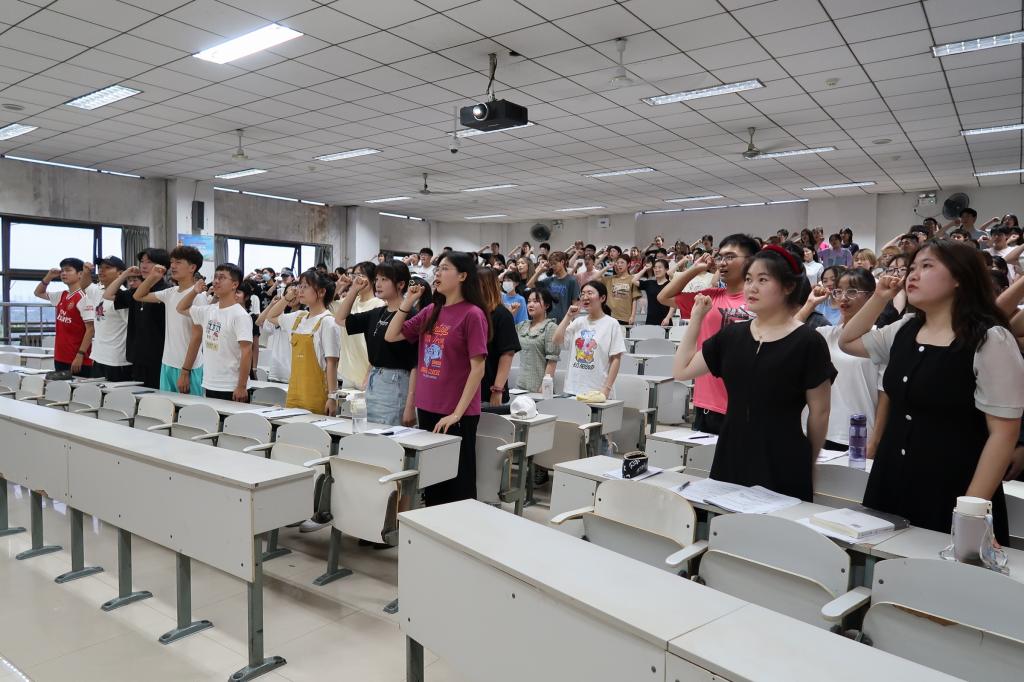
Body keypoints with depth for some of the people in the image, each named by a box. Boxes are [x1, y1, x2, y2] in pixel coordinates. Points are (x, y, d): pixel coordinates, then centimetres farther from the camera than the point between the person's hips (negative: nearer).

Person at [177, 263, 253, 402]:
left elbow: (246, 352, -17)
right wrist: (194, 291, 12)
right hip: (209, 386, 7)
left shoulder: (240, 316, -13)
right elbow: (181, 309, 28)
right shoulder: (207, 311, 9)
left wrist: (242, 387, -20)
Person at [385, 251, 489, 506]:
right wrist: (407, 302, 4)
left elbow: (478, 368, -15)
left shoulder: (472, 314, -12)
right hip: (427, 408, 7)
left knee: (459, 483, 6)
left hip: (457, 415, -7)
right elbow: (391, 336, 13)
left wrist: (457, 412, -17)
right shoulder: (430, 311, 8)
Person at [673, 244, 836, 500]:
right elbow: (681, 371, 9)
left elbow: (819, 412, 0)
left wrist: (806, 462, 10)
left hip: (782, 469, -4)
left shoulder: (808, 342, -8)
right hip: (731, 459, 4)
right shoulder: (732, 335, 6)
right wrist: (696, 316, 7)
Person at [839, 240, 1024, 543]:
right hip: (891, 482, 6)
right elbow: (848, 342, 21)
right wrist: (879, 298, 7)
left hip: (951, 493, -6)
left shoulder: (991, 339, -13)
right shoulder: (905, 329, 6)